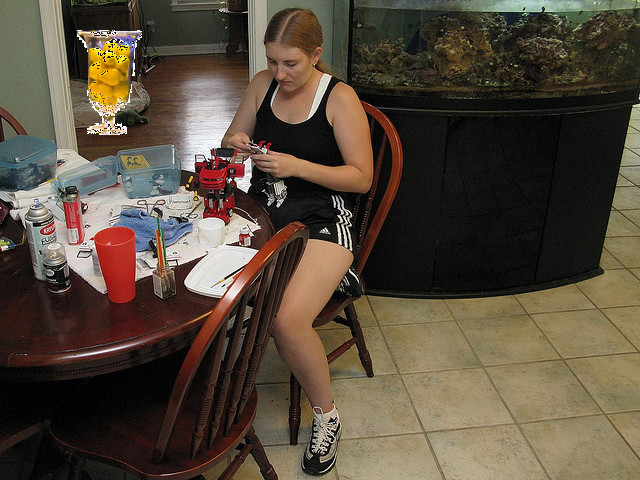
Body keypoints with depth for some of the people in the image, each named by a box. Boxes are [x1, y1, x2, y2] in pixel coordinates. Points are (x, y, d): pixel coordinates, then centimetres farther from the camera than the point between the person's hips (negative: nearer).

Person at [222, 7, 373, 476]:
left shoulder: (340, 98, -6)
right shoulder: (263, 84, 10)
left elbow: (362, 177, -8)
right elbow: (233, 137, 22)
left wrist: (296, 165, -19)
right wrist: (236, 142, -4)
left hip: (321, 219, -5)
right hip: (263, 210, 6)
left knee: (288, 320, -28)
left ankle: (326, 413, 0)